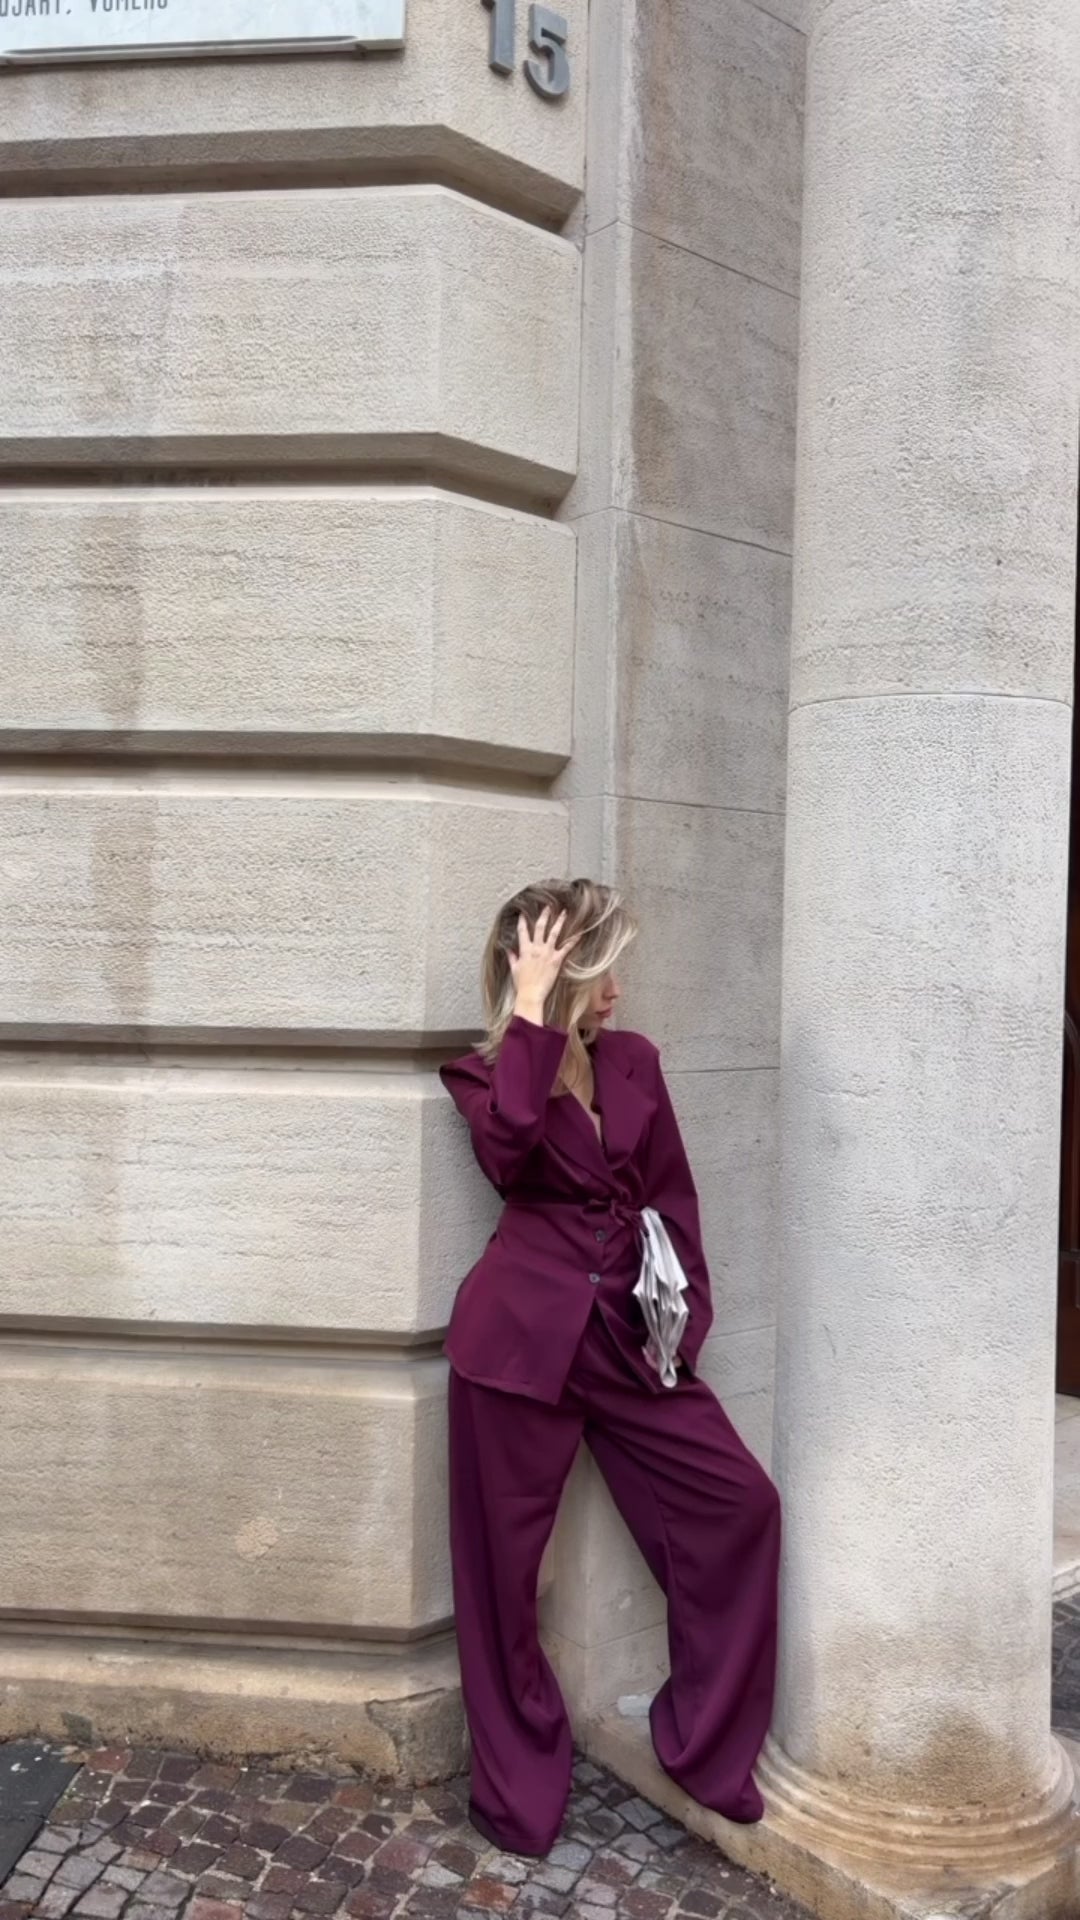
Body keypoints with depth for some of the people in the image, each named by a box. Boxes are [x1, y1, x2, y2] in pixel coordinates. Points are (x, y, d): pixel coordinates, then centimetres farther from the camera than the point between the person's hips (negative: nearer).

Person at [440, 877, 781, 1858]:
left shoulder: (636, 1062, 9)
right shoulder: (485, 1072, -1)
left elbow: (673, 1197, 11)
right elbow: (512, 1149, -24)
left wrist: (683, 1314, 2)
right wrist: (535, 1011, -18)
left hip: (629, 1330, 4)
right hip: (520, 1331, -4)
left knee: (740, 1503, 1)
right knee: (505, 1557, 7)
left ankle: (707, 1740, 22)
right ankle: (521, 1785, 29)